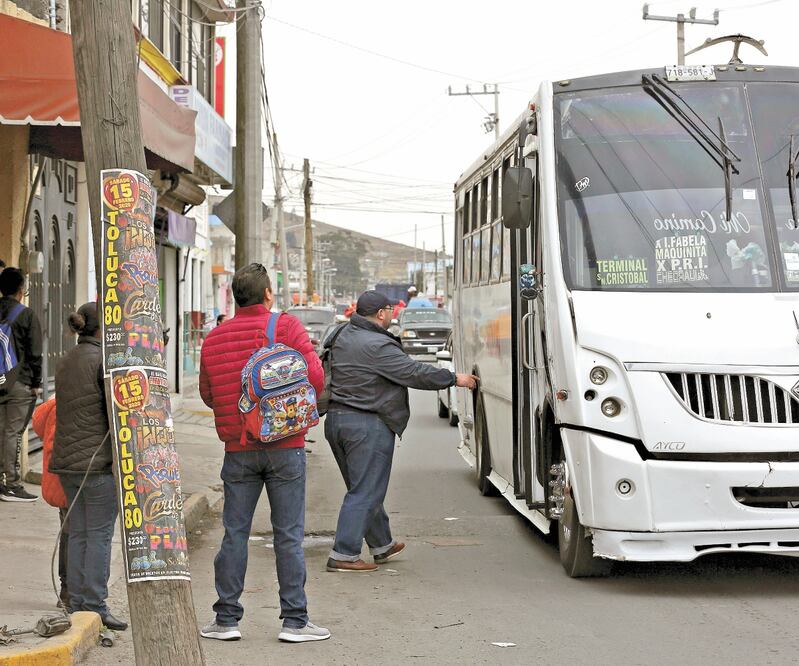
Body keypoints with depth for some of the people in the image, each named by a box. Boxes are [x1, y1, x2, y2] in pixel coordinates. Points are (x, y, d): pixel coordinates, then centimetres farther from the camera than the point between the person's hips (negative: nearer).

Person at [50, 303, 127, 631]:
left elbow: (67, 409, 14)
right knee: (100, 534, -3)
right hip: (99, 459, -7)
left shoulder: (64, 362, 12)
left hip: (66, 459, 7)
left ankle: (77, 604, 13)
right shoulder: (103, 359, -12)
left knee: (78, 533, 11)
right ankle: (95, 606, -3)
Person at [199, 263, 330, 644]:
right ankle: (295, 620, 5)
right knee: (289, 535, 2)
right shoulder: (286, 326, -5)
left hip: (238, 449, 3)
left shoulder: (214, 339, 4)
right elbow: (315, 376, -11)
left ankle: (226, 619, 11)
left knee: (234, 533, 9)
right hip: (285, 446, -3)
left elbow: (207, 395, 11)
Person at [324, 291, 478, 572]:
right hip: (367, 425, -10)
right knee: (365, 492, -4)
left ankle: (382, 545, 31)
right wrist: (455, 379, -4)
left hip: (336, 418, 10)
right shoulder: (377, 346, -18)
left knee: (364, 489, 19)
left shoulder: (344, 336, 11)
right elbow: (416, 373, -15)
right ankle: (343, 555, -5)